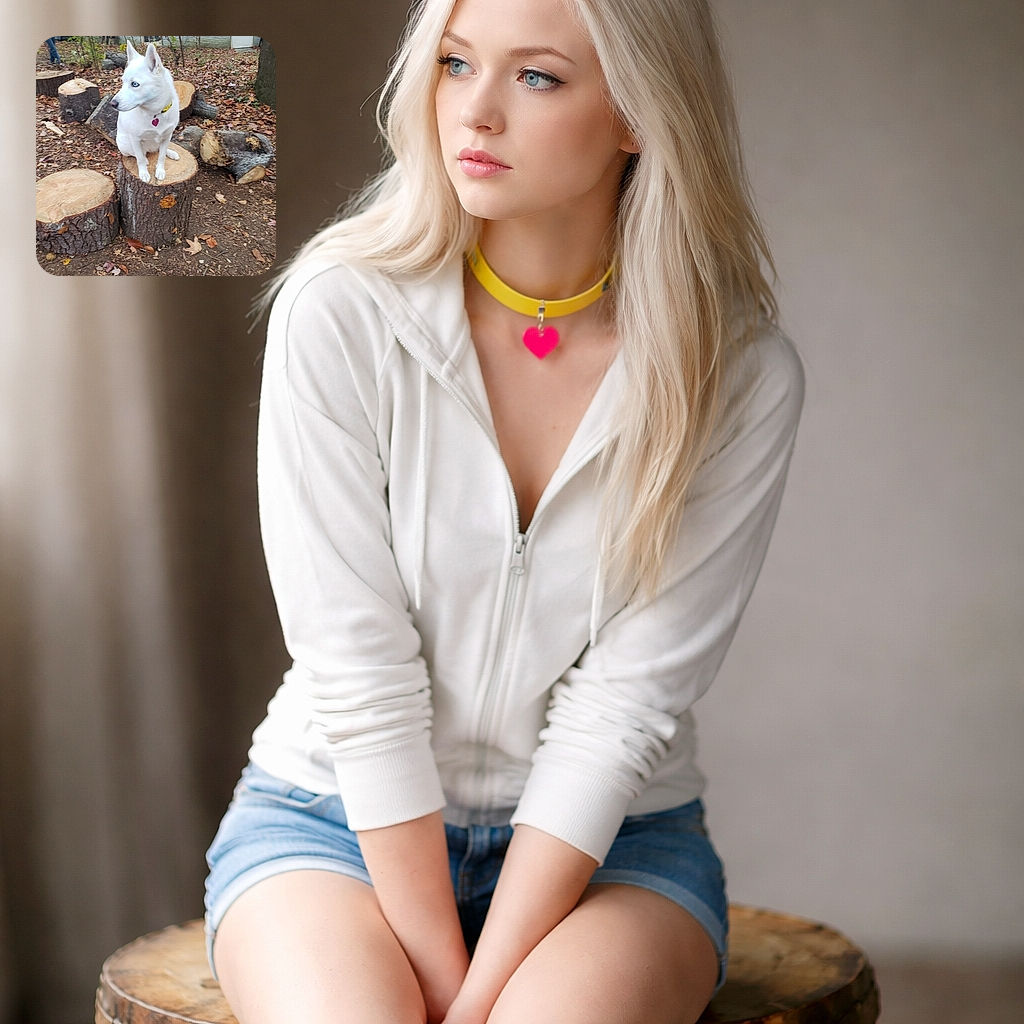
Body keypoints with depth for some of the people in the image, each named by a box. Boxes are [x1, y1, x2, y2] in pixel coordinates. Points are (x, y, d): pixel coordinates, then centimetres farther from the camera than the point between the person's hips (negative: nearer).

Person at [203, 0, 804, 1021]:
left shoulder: (743, 376, -10)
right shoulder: (337, 314, -12)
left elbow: (623, 703, -12)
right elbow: (360, 676, -13)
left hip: (612, 841, 1)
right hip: (339, 815, 0)